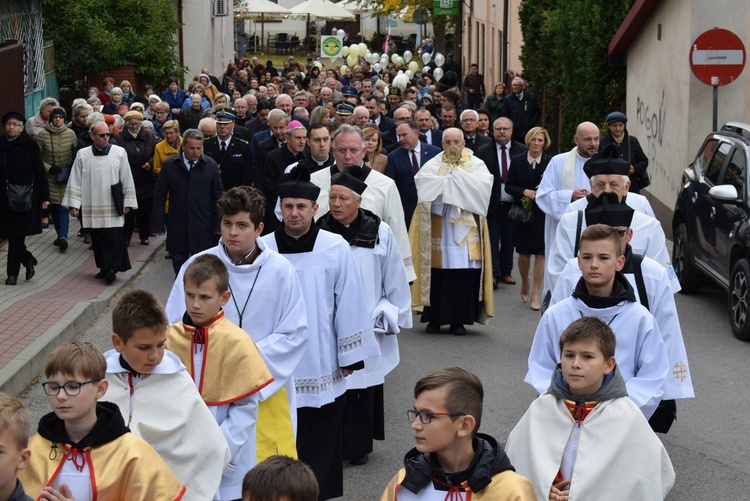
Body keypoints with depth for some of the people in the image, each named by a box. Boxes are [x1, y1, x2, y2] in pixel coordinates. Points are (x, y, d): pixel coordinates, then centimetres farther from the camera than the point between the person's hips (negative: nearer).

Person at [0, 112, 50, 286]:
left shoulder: (30, 145, -5)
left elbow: (40, 172, -4)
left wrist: (44, 196, -7)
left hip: (25, 198, -3)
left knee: (17, 235, -2)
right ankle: (28, 260, 28)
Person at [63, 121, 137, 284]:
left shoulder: (119, 153, 1)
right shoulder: (82, 155, 2)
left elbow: (127, 179, 5)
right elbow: (75, 181, 5)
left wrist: (128, 202, 4)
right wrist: (74, 204, 1)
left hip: (113, 208, -1)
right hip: (92, 207, 1)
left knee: (114, 239, -8)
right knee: (98, 239, 8)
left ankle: (112, 269, -5)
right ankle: (104, 268, 20)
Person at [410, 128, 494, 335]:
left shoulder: (476, 164, 9)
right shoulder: (433, 164, 9)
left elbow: (483, 183, -9)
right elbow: (421, 181, -9)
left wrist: (457, 172, -7)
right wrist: (451, 180, -10)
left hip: (465, 228, 0)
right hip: (438, 230, 0)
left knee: (464, 273, -4)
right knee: (437, 271, -3)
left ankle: (459, 320, 5)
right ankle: (434, 318, 6)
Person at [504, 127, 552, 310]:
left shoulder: (550, 162, -1)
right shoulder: (517, 161, 3)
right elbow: (509, 186, 3)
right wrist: (524, 191, -13)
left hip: (543, 214, -1)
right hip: (522, 212, 1)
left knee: (540, 253, -2)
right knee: (523, 253, 7)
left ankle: (536, 293, 4)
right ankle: (524, 284, 33)